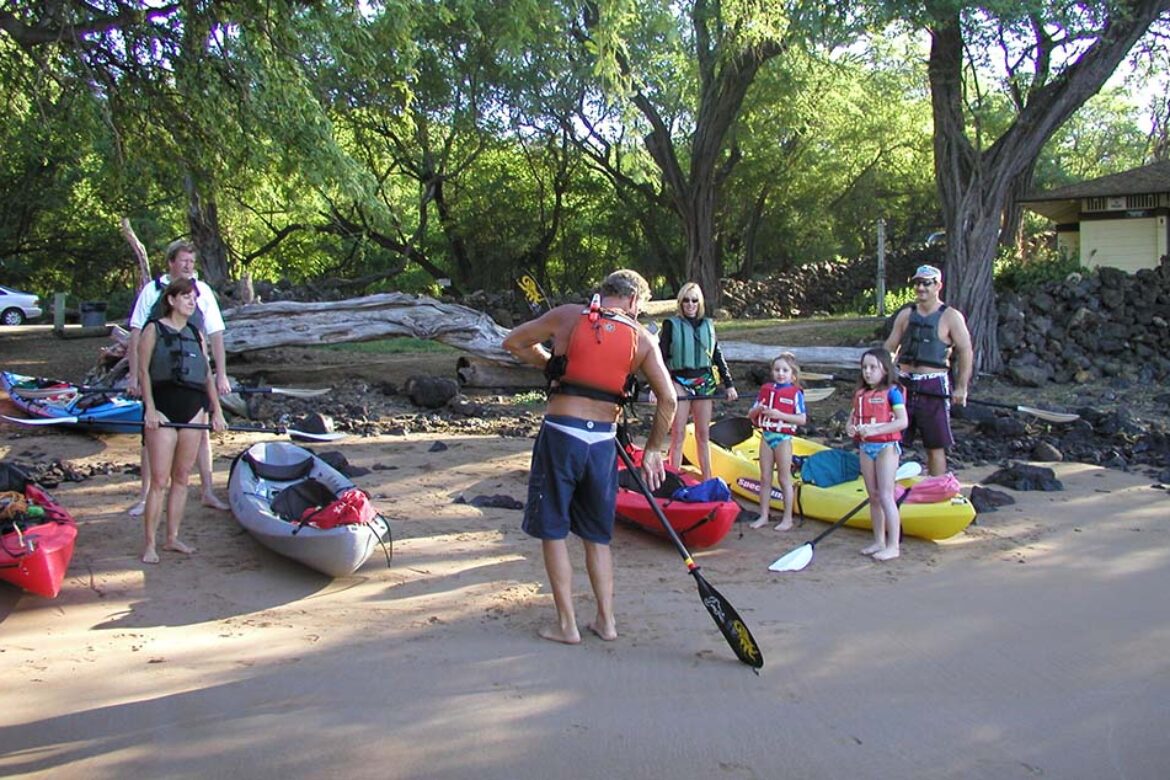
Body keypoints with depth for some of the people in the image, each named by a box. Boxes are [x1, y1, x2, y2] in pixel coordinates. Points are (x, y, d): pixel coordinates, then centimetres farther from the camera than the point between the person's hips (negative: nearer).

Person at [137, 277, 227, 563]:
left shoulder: (195, 334, 15)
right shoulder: (154, 330, 1)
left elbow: (207, 375, 15)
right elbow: (143, 371, -5)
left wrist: (217, 411, 10)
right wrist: (150, 409, -14)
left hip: (194, 408, 5)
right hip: (163, 408, -5)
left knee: (182, 478, 9)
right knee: (159, 481, -6)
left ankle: (172, 537, 17)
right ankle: (149, 544, 1)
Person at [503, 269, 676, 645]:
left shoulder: (568, 315, 3)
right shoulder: (642, 338, 5)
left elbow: (513, 342, 12)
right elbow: (667, 399, 1)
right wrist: (652, 450, 11)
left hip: (560, 434, -2)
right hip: (603, 441, 2)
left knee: (553, 531, 9)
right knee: (597, 534, 17)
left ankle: (566, 624, 12)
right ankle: (605, 620, 20)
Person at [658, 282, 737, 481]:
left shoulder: (708, 325, 9)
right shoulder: (671, 324, -2)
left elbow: (717, 356, 14)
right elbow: (661, 356, -7)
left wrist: (729, 384, 12)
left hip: (704, 383, 4)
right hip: (679, 383, -3)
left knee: (703, 435, 9)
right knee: (678, 435, -3)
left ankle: (707, 481, 16)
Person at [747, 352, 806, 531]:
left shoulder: (796, 393, -4)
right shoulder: (766, 389, 8)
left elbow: (802, 419, -13)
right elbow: (750, 415, 10)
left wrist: (780, 414, -21)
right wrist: (758, 410, -13)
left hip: (783, 438, -4)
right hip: (767, 436, 4)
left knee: (784, 479, 3)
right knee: (765, 478, 9)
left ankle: (787, 519, 11)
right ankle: (763, 516, 18)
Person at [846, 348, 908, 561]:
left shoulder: (891, 392, -9)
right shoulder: (860, 394, 11)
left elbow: (902, 422, -17)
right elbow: (852, 417, 16)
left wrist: (874, 430, -24)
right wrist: (850, 427, -8)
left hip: (886, 447, -7)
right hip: (866, 447, 7)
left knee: (885, 496, -7)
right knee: (873, 497, 11)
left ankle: (893, 546, -2)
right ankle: (879, 541, 20)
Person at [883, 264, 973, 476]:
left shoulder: (950, 317, -1)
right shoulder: (906, 314, 11)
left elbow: (965, 351, -5)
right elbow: (889, 348, 13)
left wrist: (961, 388, -10)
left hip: (933, 386, -4)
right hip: (904, 384, 4)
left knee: (935, 446, 3)